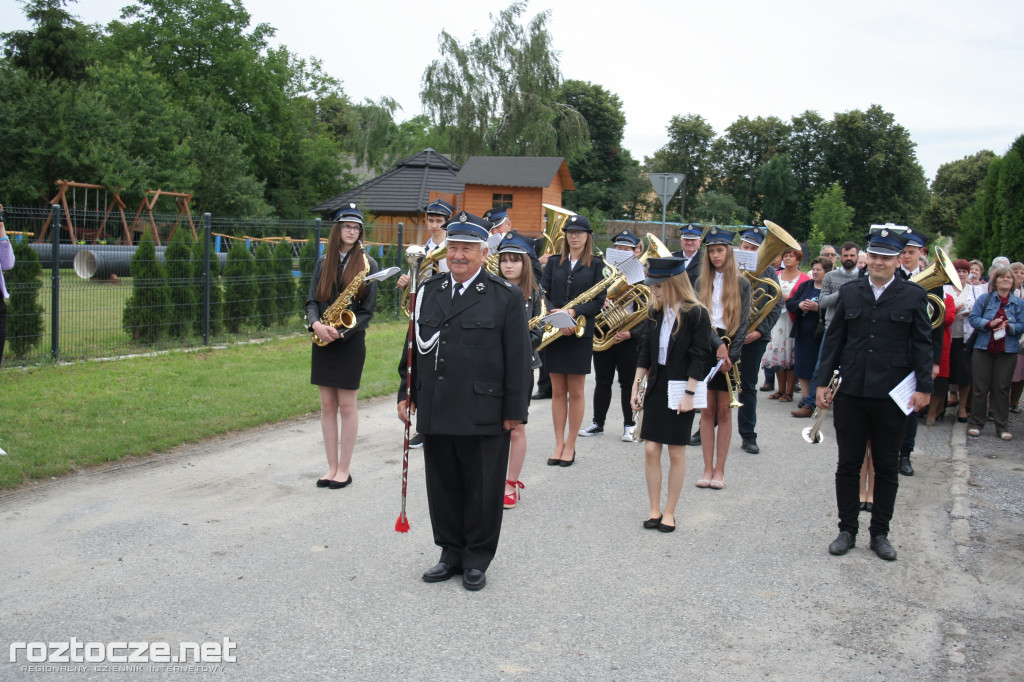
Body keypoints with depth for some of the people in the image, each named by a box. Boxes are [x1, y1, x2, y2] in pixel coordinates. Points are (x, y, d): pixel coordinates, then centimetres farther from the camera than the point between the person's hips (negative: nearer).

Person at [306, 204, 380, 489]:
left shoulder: (367, 264, -3)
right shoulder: (324, 261, 8)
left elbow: (367, 309, -6)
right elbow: (312, 300, 6)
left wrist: (342, 332, -18)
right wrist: (316, 324, -14)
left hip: (351, 341, -4)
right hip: (323, 340, 4)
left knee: (346, 405, 1)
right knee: (327, 405, 7)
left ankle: (344, 470, 10)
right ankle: (332, 467, 16)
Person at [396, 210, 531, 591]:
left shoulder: (506, 297, -4)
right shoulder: (428, 292, 9)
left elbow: (518, 360, -5)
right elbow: (414, 346, 15)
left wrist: (515, 411, -8)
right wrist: (406, 393, 10)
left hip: (484, 414, -4)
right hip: (435, 413, 4)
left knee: (482, 490, 7)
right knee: (442, 488, 13)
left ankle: (477, 559, 23)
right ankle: (451, 553, 29)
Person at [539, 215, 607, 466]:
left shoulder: (596, 265, 3)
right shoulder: (554, 263, 10)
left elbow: (599, 301, -5)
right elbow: (543, 294, 2)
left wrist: (574, 312, -19)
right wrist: (555, 313, -17)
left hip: (580, 333, -2)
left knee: (575, 391, 4)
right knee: (558, 391, 7)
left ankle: (570, 445, 13)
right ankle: (559, 444, 15)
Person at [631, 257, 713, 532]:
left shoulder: (696, 314, -11)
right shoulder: (656, 313, 6)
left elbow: (700, 357, -13)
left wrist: (689, 393, -16)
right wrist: (636, 385, 8)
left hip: (681, 390, -5)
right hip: (656, 386, 5)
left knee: (676, 452, 4)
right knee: (650, 449, 2)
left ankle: (669, 512, 14)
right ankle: (654, 509, 14)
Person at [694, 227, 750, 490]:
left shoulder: (742, 284, 4)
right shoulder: (701, 282, 7)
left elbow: (742, 323, -2)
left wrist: (730, 354, -11)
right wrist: (717, 345, -18)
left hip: (730, 351, -1)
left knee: (724, 411, 2)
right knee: (707, 410, 3)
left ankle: (719, 469, 8)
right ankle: (708, 468, 8)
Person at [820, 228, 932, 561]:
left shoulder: (913, 295, 1)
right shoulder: (850, 292, 6)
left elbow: (922, 344, 1)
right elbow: (834, 338, 8)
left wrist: (923, 386, -6)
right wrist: (823, 382, 3)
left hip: (892, 395, -1)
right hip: (851, 393, 1)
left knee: (886, 467, 9)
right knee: (848, 464, 7)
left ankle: (880, 533, 21)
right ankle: (847, 529, 19)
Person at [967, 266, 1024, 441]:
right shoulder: (984, 299, 5)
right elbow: (973, 318, -4)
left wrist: (1008, 326, -19)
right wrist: (989, 324, -21)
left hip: (1007, 351, 1)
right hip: (983, 349, -1)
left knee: (1002, 388, 3)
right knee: (980, 387, 1)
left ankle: (1002, 426, 11)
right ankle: (976, 423, 11)